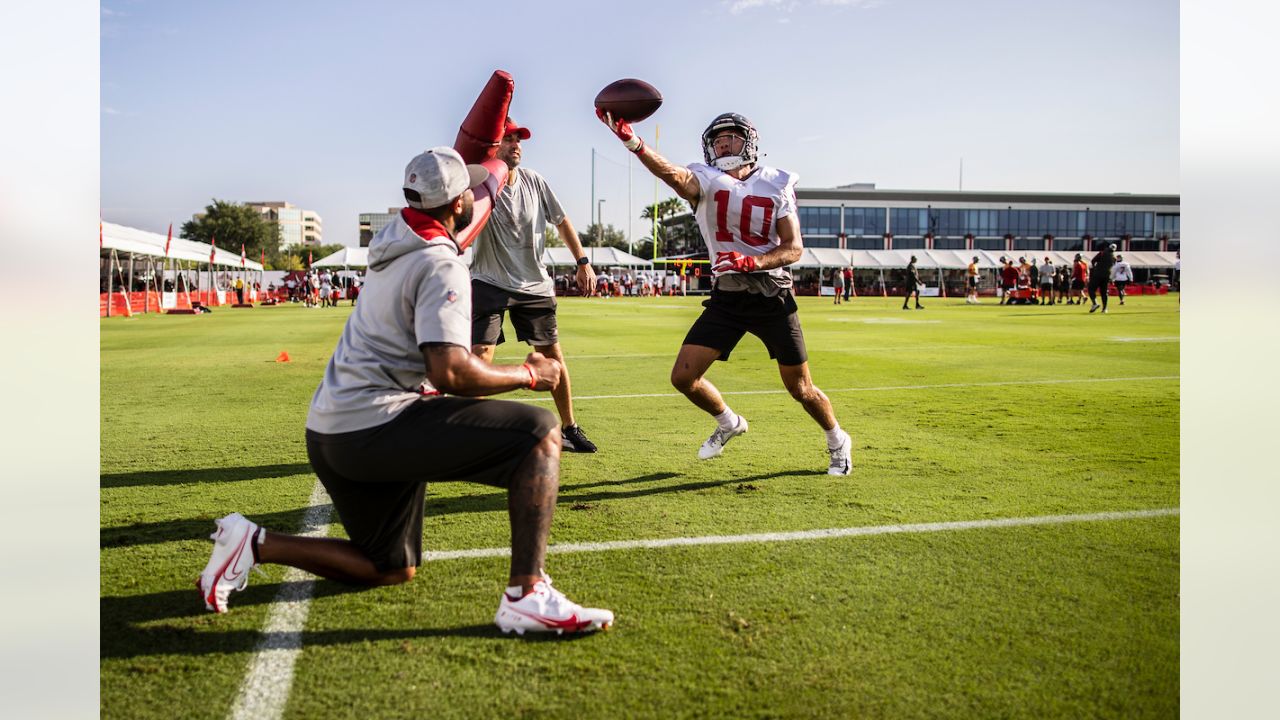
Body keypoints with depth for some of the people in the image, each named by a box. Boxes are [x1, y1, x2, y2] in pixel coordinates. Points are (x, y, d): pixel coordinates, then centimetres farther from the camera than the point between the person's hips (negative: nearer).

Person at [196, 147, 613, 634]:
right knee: (540, 433, -14)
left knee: (392, 570, 24)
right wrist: (529, 375, -11)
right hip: (376, 425, -9)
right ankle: (527, 594, -23)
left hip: (330, 430, 9)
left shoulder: (393, 236, 12)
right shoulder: (442, 266, -14)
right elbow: (449, 372, -25)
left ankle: (255, 543, 14)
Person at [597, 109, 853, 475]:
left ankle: (838, 442, 36)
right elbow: (673, 174, -27)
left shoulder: (776, 185, -2)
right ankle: (729, 423, 26)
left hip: (773, 297, -1)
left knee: (801, 389, 6)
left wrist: (751, 262, -25)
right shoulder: (706, 180, -3)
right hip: (726, 297, 2)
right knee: (683, 376, -5)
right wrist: (630, 140, -46)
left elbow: (794, 249, -6)